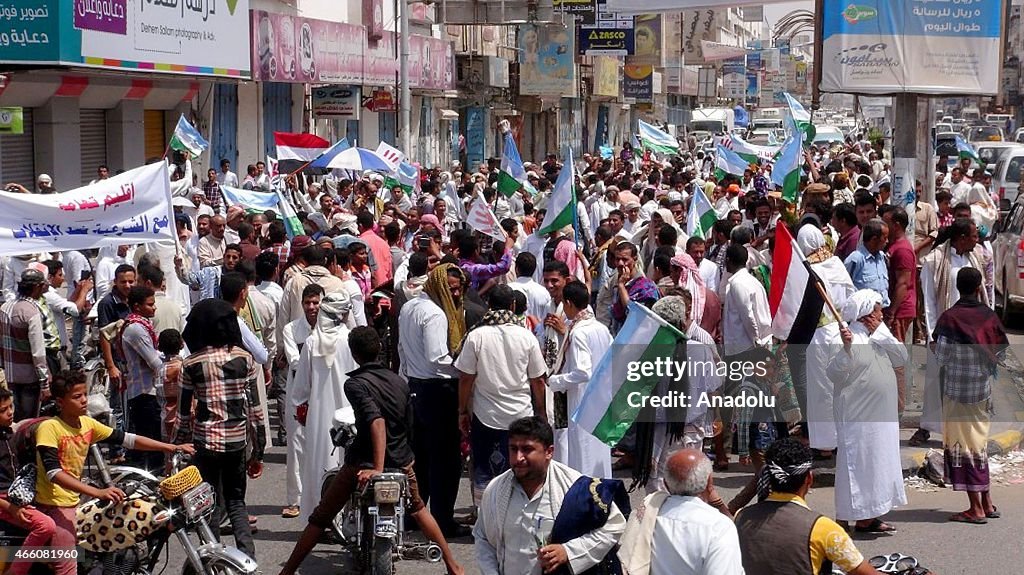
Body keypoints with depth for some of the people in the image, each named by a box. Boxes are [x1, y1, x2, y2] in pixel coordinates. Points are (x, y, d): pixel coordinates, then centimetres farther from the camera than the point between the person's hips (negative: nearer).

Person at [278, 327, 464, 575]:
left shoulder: (355, 384, -13)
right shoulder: (400, 381, 5)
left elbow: (377, 421, -26)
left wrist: (377, 468, -30)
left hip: (362, 464, -5)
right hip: (402, 461, 5)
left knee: (321, 517, 8)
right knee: (417, 509, 29)